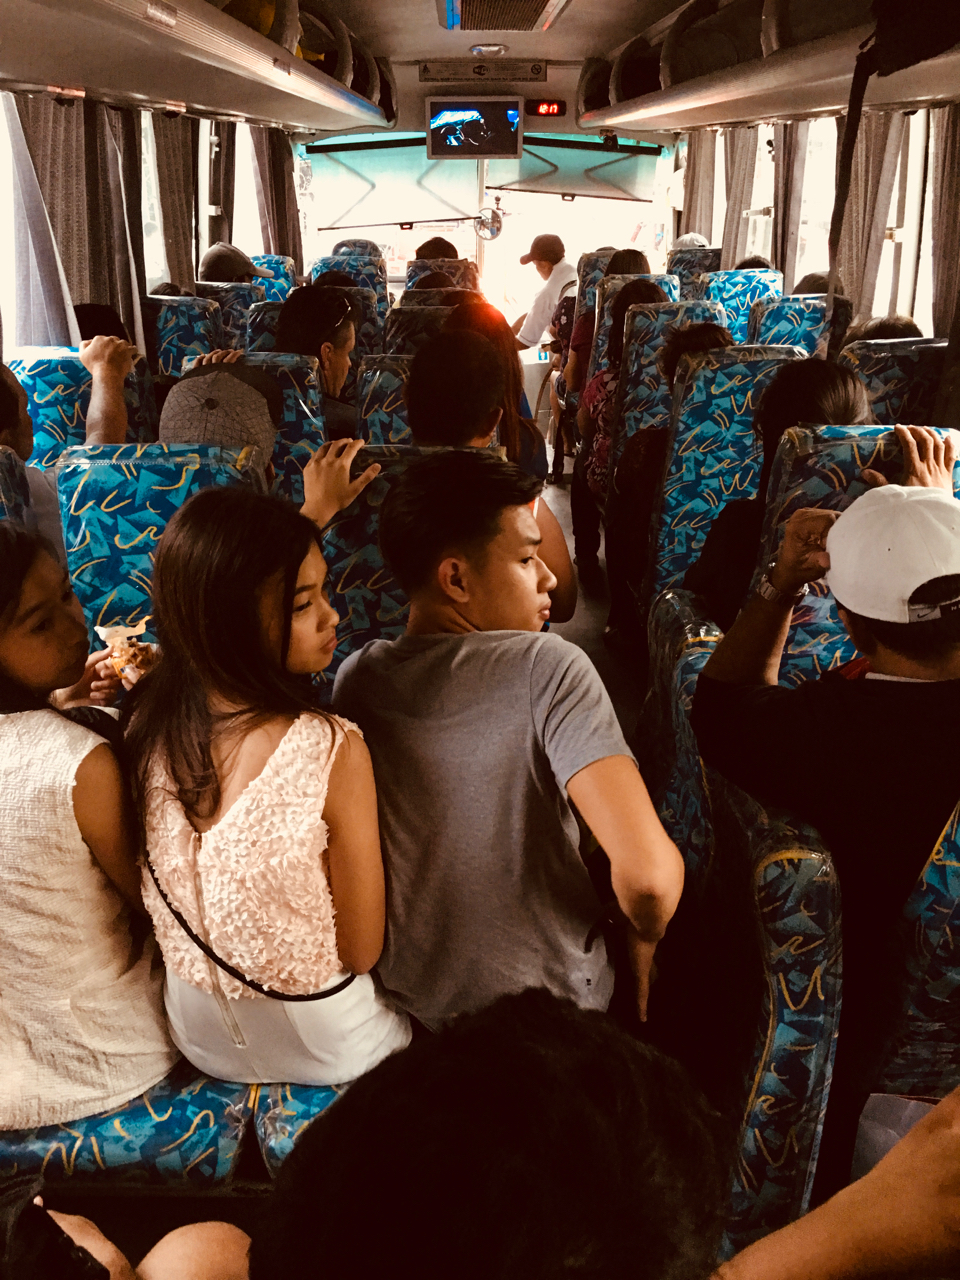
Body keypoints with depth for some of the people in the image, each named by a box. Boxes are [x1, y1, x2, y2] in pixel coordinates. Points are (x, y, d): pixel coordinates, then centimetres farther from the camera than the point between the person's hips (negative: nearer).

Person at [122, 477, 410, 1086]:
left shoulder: (147, 720, -16)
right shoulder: (333, 750, -33)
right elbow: (363, 949, -22)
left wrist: (313, 515, 11)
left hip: (199, 1037, 5)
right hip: (322, 1050, -4)